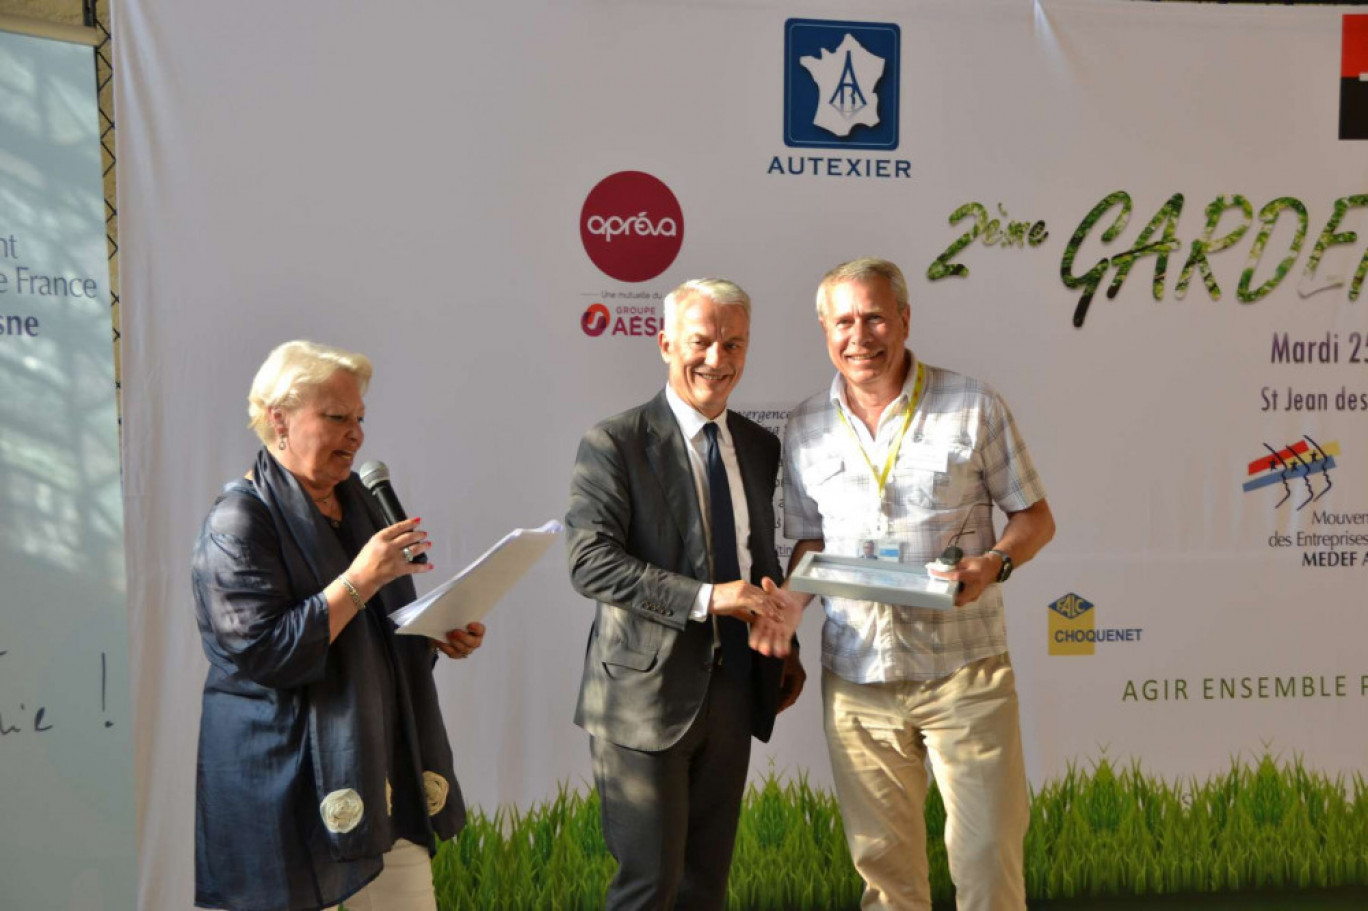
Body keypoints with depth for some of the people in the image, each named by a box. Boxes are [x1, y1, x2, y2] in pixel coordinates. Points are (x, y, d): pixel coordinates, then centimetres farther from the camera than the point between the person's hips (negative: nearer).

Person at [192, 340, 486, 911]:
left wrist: (441, 635, 5)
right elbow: (260, 655, -20)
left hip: (387, 770, 7)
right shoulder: (240, 521, -11)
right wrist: (359, 580, -23)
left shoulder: (358, 502, 13)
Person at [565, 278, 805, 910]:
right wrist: (705, 597, -25)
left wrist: (784, 646, 8)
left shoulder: (761, 448, 11)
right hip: (647, 695, -6)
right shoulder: (614, 444, -9)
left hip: (734, 693, 6)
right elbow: (590, 563, -18)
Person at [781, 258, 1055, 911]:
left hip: (964, 669, -3)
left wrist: (993, 564, -18)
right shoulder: (805, 430, 6)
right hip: (854, 678, 3)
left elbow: (1035, 518, 3)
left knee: (988, 857, 1)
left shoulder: (973, 408, -2)